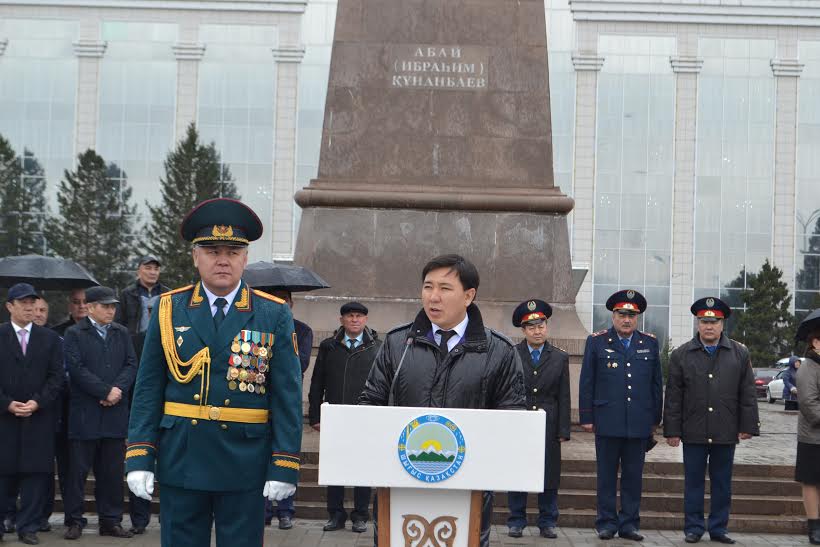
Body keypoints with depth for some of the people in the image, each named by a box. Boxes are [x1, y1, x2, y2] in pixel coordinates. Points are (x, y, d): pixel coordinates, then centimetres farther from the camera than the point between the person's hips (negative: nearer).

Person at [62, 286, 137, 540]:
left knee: (112, 471, 7)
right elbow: (76, 368, -10)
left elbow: (131, 364, 6)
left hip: (115, 413, 4)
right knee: (78, 469, 1)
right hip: (85, 413, -4)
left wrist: (118, 389, -11)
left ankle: (111, 521, 14)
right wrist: (106, 392, -13)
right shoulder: (74, 333, 0)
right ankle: (75, 521, 10)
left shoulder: (122, 333, 14)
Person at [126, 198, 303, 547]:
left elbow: (288, 397, -2)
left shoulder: (274, 316, 0)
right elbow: (148, 390, 3)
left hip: (246, 465, -1)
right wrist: (140, 457, -4)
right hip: (180, 462, 1)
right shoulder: (168, 310, 4)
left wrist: (284, 466, -8)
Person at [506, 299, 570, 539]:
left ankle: (547, 522, 14)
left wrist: (563, 431, 0)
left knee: (549, 474, 4)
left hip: (548, 425, 1)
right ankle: (516, 522, 14)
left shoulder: (560, 358, 7)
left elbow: (563, 398, 5)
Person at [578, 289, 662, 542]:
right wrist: (586, 417, -1)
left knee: (633, 476, 5)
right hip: (607, 422, -2)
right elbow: (586, 382, 3)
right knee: (607, 475, 3)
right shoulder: (597, 342, 3)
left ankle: (629, 523, 13)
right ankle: (607, 523, 11)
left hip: (639, 423, 2)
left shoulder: (650, 343, 10)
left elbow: (657, 383, 13)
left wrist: (655, 419, 10)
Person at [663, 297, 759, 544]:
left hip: (726, 433, 1)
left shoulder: (740, 353, 5)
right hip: (693, 433, -1)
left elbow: (748, 394, 6)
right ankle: (693, 528, 15)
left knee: (722, 484, 8)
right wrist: (672, 430, -1)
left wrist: (748, 427, 0)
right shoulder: (681, 355, 3)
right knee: (694, 482, 5)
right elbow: (673, 396, 2)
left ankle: (718, 528, 18)